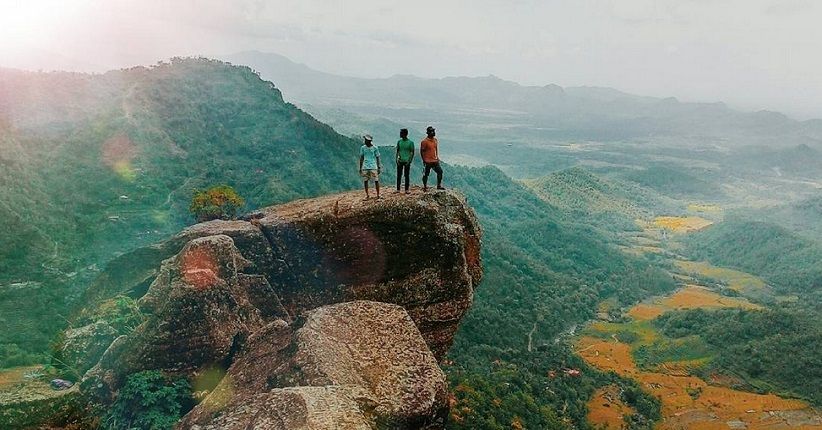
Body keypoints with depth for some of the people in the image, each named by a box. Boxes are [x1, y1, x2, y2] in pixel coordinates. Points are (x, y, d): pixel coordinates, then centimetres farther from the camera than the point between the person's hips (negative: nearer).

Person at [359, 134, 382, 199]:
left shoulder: (375, 148, -2)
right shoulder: (363, 148, 5)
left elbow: (377, 158, 3)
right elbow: (361, 158, 11)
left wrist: (379, 167, 0)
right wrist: (360, 168, 10)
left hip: (373, 167, -3)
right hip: (365, 167, 3)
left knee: (376, 181, -4)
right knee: (365, 181, 4)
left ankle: (378, 195, 5)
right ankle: (367, 195, 15)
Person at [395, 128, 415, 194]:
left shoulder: (410, 142, -4)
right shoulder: (399, 142, 8)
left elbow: (412, 152, -1)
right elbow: (397, 151, 13)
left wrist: (409, 161, -10)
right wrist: (397, 159, 1)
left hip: (407, 161, -3)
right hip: (400, 161, 3)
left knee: (406, 175, 1)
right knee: (399, 175, 4)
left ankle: (406, 189, 7)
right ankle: (398, 189, 9)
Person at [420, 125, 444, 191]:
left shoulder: (435, 140, 10)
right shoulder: (425, 141, -13)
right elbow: (422, 151, -9)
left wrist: (437, 157, 16)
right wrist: (424, 160, -11)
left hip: (435, 161, 7)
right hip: (428, 161, -7)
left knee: (440, 171, 5)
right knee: (426, 174, 2)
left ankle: (439, 185, 15)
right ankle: (425, 187, 14)